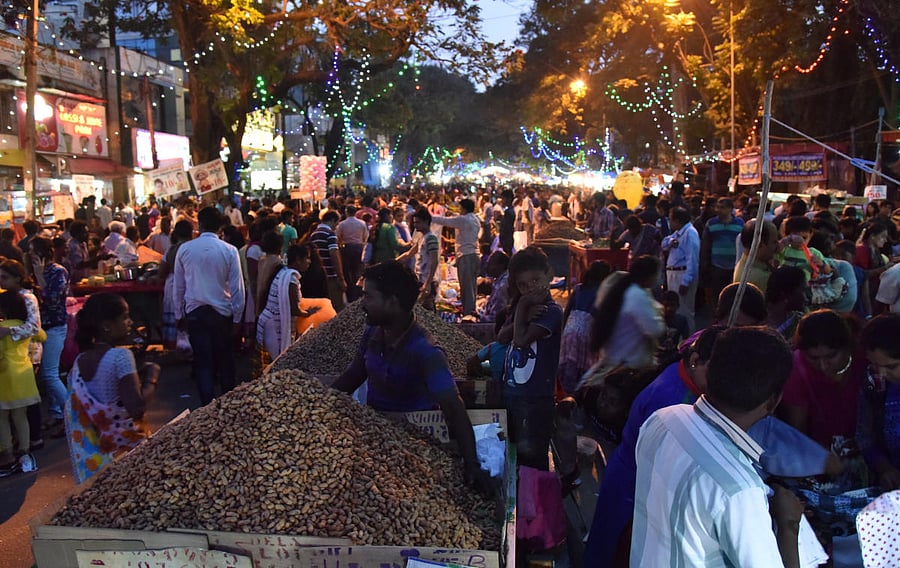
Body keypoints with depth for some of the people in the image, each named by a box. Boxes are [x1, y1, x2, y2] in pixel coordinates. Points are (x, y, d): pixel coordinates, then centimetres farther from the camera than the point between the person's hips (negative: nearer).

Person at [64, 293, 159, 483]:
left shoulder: (80, 361, 2)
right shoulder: (121, 355, -21)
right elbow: (137, 407, -27)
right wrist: (151, 378, -11)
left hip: (94, 445, 7)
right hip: (126, 443, -7)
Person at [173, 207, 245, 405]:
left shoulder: (185, 249, -2)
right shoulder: (230, 251, -7)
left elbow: (179, 285, 5)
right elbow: (237, 287, -4)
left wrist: (179, 314, 15)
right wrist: (237, 318, 4)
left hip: (194, 312, 0)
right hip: (222, 312, 0)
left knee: (203, 360, 5)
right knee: (225, 359, 15)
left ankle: (208, 404, 2)